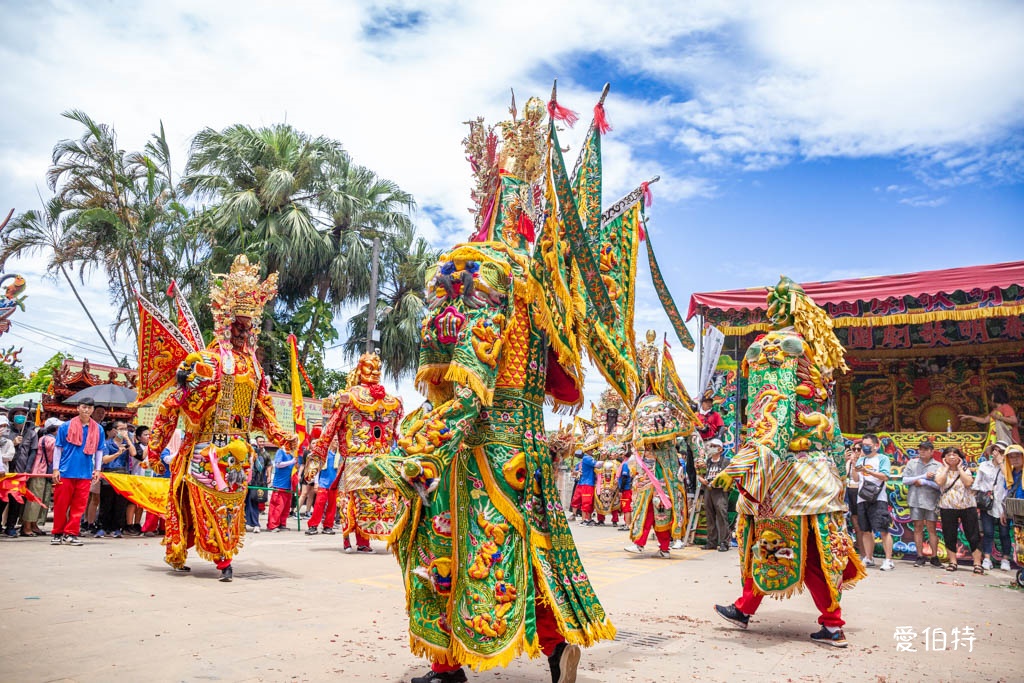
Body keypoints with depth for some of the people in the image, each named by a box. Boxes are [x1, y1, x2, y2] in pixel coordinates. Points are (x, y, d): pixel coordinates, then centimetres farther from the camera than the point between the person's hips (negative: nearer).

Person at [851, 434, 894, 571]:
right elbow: (856, 480, 13)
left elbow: (885, 476, -11)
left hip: (878, 499, -6)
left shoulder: (883, 458, 2)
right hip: (862, 499, 6)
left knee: (883, 530, -10)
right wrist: (854, 469, -5)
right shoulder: (861, 460, 19)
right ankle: (868, 559, 16)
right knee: (866, 530, 8)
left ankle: (888, 560, -8)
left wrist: (867, 471, -20)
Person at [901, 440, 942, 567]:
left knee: (931, 528, 2)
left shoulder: (937, 466, 2)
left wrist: (923, 482, -10)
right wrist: (924, 476, -7)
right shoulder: (912, 463, 9)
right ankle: (920, 557, 9)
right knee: (918, 527, 4)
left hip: (931, 500, -2)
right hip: (915, 500, 2)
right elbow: (905, 480, -1)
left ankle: (934, 557, 9)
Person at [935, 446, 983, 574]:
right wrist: (946, 467, -7)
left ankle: (977, 563, 4)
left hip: (967, 506, 0)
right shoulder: (942, 470, 6)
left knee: (973, 536, -1)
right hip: (947, 507, 0)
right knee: (949, 536, 4)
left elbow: (968, 482, -14)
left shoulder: (965, 469, 6)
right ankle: (952, 562, 14)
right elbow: (939, 482, -15)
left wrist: (959, 468, -6)